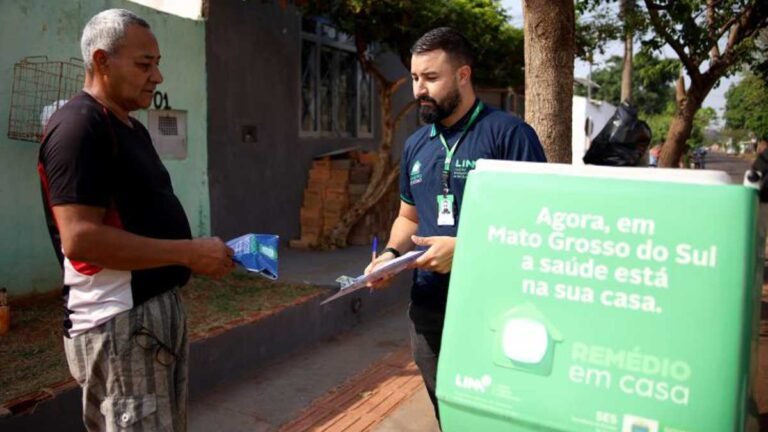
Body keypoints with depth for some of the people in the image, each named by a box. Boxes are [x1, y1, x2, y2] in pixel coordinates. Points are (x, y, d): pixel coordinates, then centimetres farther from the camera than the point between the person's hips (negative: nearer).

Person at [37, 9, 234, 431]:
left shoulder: (132, 128, 16)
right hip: (119, 323, -10)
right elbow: (81, 237, -24)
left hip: (159, 307, 10)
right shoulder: (78, 126, -15)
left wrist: (201, 252, 8)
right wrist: (189, 252, -21)